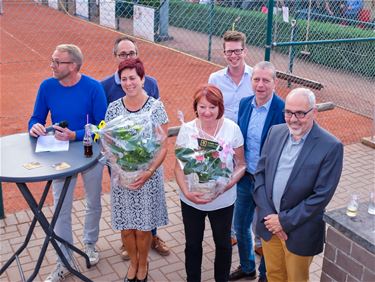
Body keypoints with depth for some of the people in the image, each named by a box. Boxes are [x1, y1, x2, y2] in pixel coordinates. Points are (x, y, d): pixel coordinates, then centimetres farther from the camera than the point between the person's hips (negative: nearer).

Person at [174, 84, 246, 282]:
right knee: (193, 244, 18)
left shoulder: (232, 129, -13)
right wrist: (186, 192, -22)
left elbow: (241, 164, -4)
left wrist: (230, 183, -22)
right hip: (191, 200, 0)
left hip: (223, 200, 0)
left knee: (223, 243, 19)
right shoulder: (187, 129, -12)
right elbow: (178, 167, -7)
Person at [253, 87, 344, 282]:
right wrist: (267, 215, -9)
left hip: (299, 231, -4)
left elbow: (322, 196, -18)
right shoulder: (275, 132, -2)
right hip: (269, 222, 4)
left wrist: (285, 221, -15)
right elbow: (260, 173, 1)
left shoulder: (331, 147, -18)